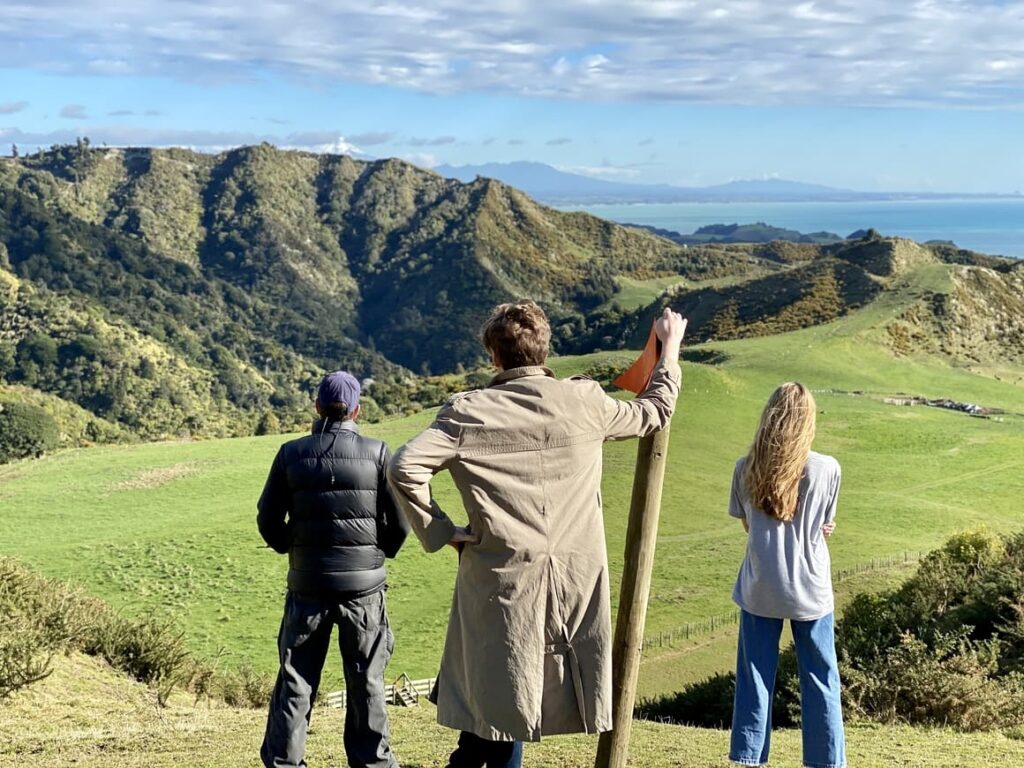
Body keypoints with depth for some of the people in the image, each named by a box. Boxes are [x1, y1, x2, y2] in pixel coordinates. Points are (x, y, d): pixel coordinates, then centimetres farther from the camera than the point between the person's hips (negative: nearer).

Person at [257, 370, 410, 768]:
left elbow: (269, 519, 2)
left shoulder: (292, 453, -2)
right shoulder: (376, 452, -5)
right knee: (365, 683, 11)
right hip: (364, 585, -1)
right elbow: (400, 521, -3)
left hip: (307, 585, 1)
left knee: (296, 681, 10)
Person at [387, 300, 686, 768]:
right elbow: (655, 411, 16)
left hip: (499, 578, -1)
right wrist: (671, 349, 31)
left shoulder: (469, 411, -7)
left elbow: (405, 468, -16)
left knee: (492, 700, 11)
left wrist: (439, 532, -5)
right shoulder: (584, 401, -2)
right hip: (574, 580, 1)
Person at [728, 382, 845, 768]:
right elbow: (825, 528, 1)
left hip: (759, 590, 1)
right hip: (810, 591, -1)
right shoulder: (827, 469, -10)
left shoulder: (746, 468, -5)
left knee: (754, 678, 10)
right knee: (821, 681, 11)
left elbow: (747, 524, 5)